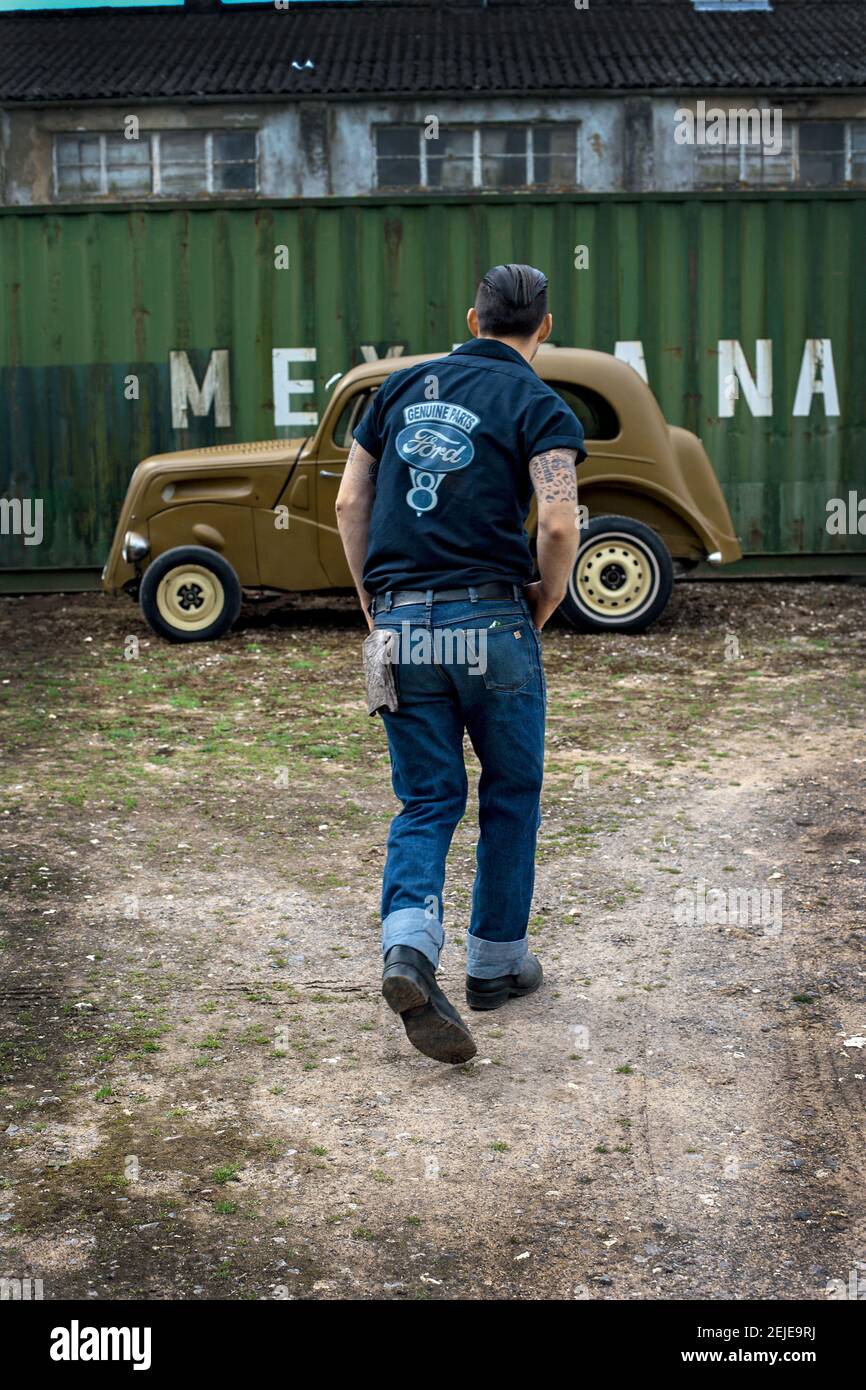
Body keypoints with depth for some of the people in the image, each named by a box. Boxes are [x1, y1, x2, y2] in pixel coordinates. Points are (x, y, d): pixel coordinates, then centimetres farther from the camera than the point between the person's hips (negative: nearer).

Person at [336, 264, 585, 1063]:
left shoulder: (403, 386, 13)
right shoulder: (540, 406, -2)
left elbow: (350, 502, 11)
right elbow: (560, 524, -17)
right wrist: (545, 605, 1)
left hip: (401, 627, 4)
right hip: (490, 622, -3)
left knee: (426, 801, 9)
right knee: (511, 795, 15)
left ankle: (409, 947, -14)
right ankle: (497, 962, 24)